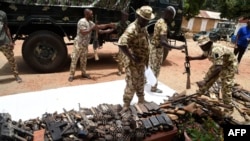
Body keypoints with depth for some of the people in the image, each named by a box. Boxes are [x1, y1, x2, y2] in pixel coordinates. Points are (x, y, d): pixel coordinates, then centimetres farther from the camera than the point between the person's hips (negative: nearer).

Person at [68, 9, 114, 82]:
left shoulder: (90, 22, 10)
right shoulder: (82, 21, -18)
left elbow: (98, 26, 17)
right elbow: (83, 32, -26)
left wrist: (108, 25, 13)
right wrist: (92, 28, -24)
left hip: (85, 44, 8)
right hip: (78, 44, -8)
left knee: (84, 60, 15)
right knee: (74, 59, -2)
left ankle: (83, 73, 27)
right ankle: (71, 75, 5)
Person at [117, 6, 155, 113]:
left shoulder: (143, 28, 7)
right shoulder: (132, 29, -22)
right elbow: (121, 44, -33)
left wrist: (146, 59, 16)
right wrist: (132, 57, -27)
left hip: (142, 62, 9)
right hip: (133, 63, -9)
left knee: (141, 82, 22)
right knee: (131, 85, 0)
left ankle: (141, 100, 40)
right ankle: (126, 105, 15)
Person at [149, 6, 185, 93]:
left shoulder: (159, 21, 7)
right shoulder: (163, 25, -25)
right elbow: (162, 42, -36)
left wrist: (167, 46, 15)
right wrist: (177, 48, -39)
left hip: (153, 46, 9)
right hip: (157, 49, -9)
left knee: (151, 66, 23)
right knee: (156, 69, 4)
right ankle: (154, 88, 18)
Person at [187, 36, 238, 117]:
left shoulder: (215, 51, -39)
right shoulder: (208, 49, -10)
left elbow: (218, 68, -45)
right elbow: (203, 56, 14)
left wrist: (206, 80, -48)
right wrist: (191, 58, 0)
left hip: (229, 65, -9)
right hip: (219, 64, 9)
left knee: (226, 88, -8)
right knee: (208, 76, 12)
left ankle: (228, 109, 6)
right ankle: (200, 93, 31)